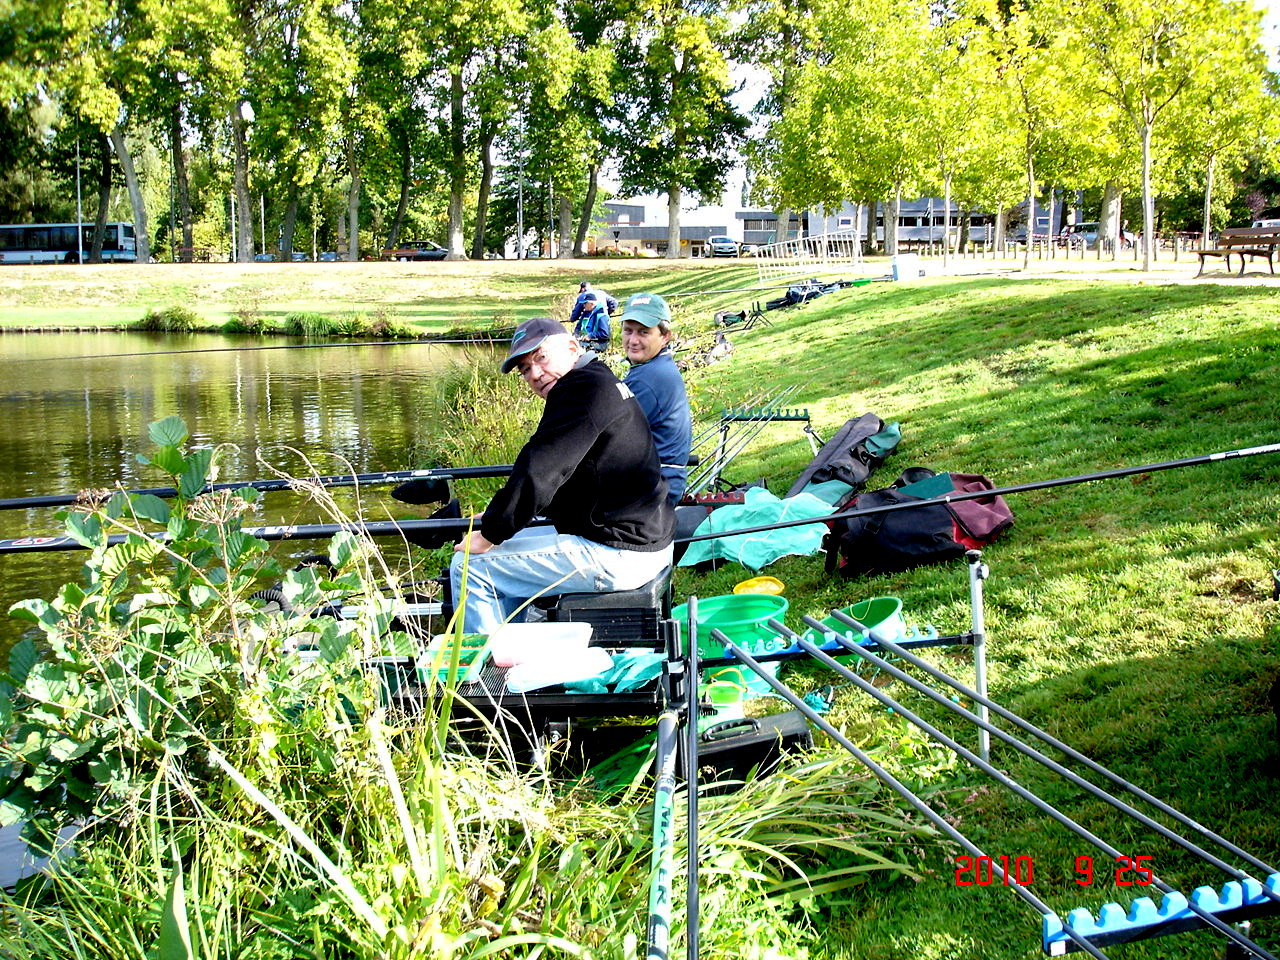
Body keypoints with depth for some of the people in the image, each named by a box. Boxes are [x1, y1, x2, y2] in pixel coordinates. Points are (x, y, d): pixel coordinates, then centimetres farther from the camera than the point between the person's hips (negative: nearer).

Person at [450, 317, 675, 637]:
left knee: (469, 566, -4)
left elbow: (539, 471, -22)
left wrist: (489, 536, -10)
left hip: (616, 557, -11)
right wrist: (504, 512, 17)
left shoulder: (583, 387, -17)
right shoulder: (606, 382, 17)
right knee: (513, 546, 28)